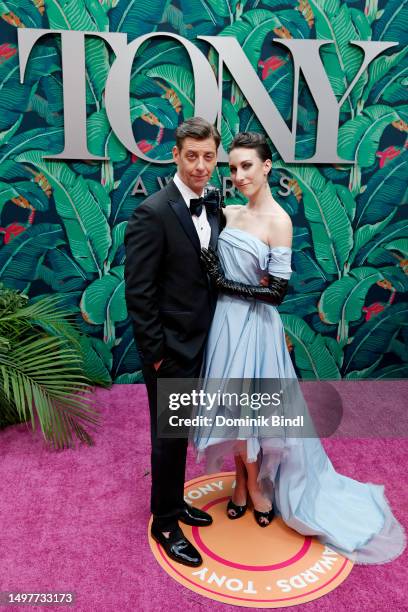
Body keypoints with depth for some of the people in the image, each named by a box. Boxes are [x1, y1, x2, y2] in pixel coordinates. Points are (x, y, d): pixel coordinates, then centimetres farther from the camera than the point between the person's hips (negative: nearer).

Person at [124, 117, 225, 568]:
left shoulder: (213, 206, 4)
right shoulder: (153, 213, -18)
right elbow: (138, 293, -19)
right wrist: (156, 353, -16)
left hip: (197, 342, 7)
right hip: (170, 346, -7)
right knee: (169, 437, 8)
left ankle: (175, 502, 43)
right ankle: (165, 523, 30)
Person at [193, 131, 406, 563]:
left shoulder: (278, 220, -12)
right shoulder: (229, 213, 7)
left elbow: (277, 291, -15)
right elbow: (215, 267, 13)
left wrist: (226, 284, -14)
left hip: (253, 326, -5)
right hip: (225, 321, 6)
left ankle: (255, 485, 32)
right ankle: (245, 483, 34)